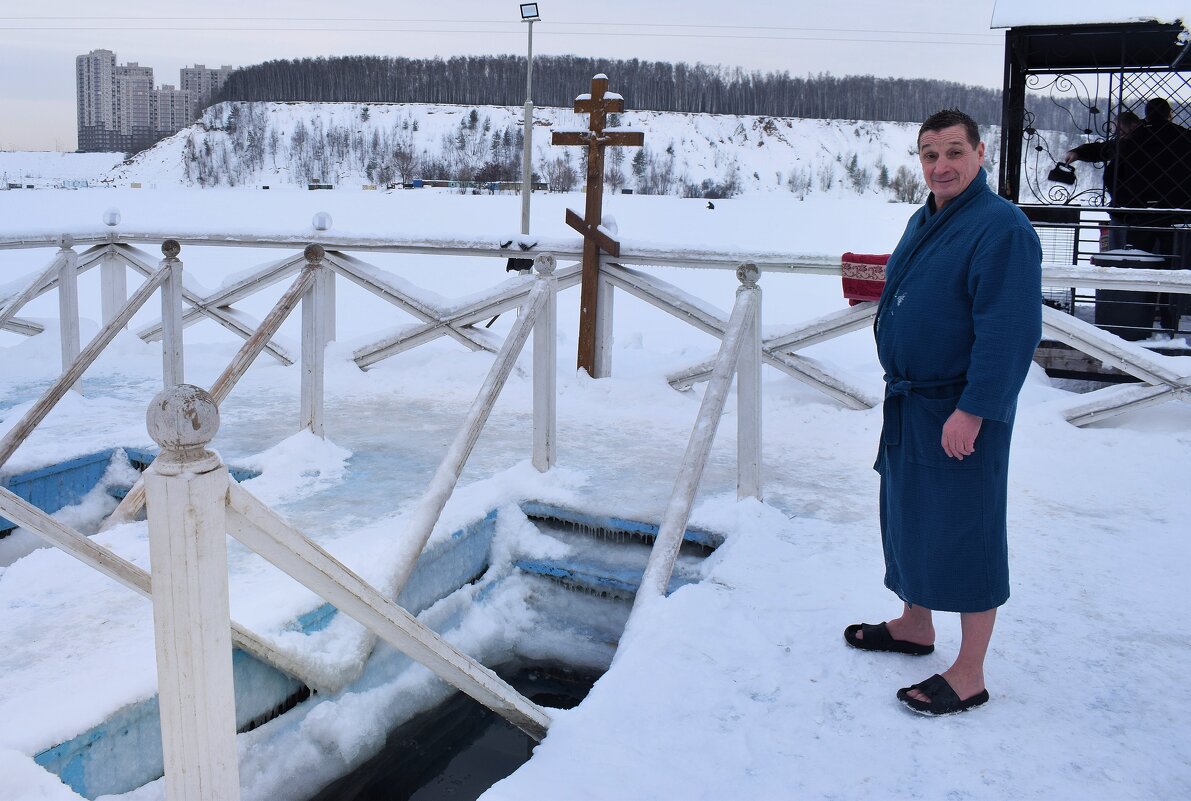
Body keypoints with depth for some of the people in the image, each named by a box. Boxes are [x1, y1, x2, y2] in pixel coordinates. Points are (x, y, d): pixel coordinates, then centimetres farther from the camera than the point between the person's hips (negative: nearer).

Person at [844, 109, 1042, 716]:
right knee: (908, 514, 20)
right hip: (909, 403, 9)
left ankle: (969, 675, 10)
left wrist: (971, 411, -25)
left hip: (962, 413, -9)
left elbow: (1009, 332, -24)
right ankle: (914, 624, 39)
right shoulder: (923, 222, 12)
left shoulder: (1001, 227, -18)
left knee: (964, 534, -1)